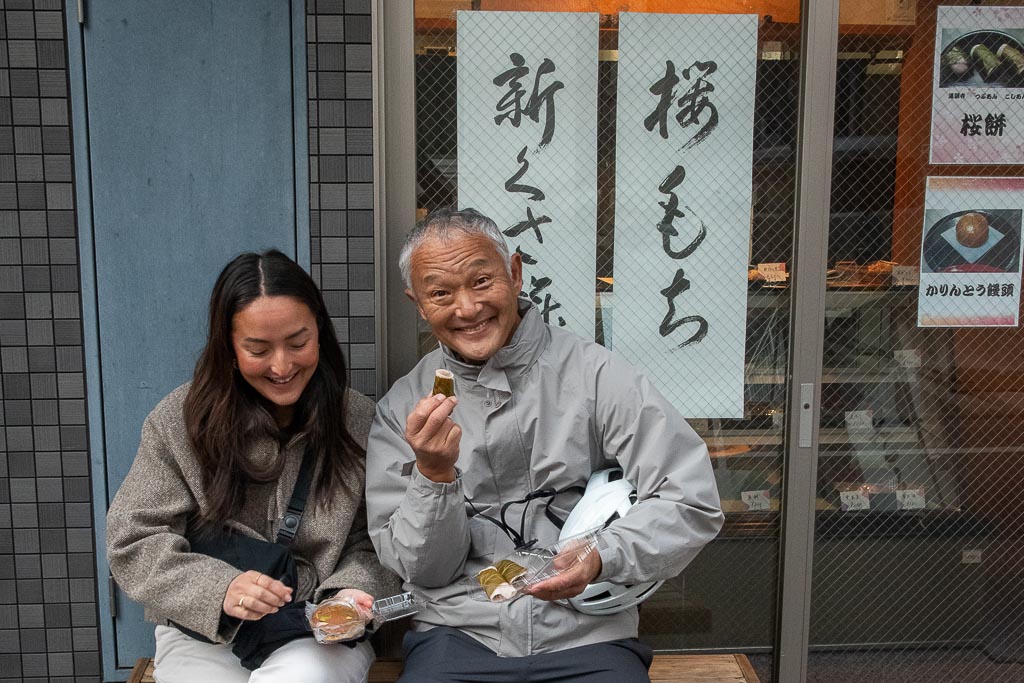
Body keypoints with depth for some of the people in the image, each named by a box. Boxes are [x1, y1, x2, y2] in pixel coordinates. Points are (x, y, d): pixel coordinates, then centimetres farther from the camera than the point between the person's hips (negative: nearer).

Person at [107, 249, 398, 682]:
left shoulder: (360, 420, -1)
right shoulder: (179, 420, -2)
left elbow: (372, 548, 4)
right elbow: (132, 542, -3)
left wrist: (349, 594, -18)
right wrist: (219, 590, -19)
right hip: (206, 635, 1)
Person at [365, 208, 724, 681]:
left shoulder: (592, 373, -3)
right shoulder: (402, 410, 3)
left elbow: (692, 503, -4)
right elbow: (424, 570, 1)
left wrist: (602, 559, -18)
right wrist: (434, 474, -16)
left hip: (588, 638, 0)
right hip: (458, 637, 0)